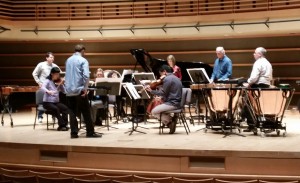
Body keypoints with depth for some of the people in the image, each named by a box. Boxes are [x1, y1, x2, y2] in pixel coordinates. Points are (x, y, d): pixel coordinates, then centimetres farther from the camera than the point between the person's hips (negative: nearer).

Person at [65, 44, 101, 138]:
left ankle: (74, 133, 5)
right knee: (86, 112, 1)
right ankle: (90, 132, 4)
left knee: (73, 113, 7)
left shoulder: (68, 60, 13)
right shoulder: (83, 60, -6)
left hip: (69, 90, 6)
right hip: (79, 89, -5)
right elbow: (86, 75, -19)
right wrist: (85, 88, -13)